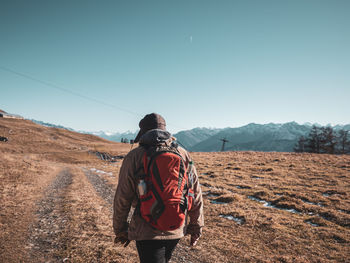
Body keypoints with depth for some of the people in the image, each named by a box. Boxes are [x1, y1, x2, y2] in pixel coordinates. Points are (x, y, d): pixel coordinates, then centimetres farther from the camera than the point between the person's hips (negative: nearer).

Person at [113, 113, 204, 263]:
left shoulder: (134, 157, -9)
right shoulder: (183, 155, 1)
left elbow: (122, 199, -6)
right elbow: (196, 196, 2)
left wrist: (120, 230, 7)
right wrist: (196, 227, 12)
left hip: (147, 231, -4)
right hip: (176, 229, 4)